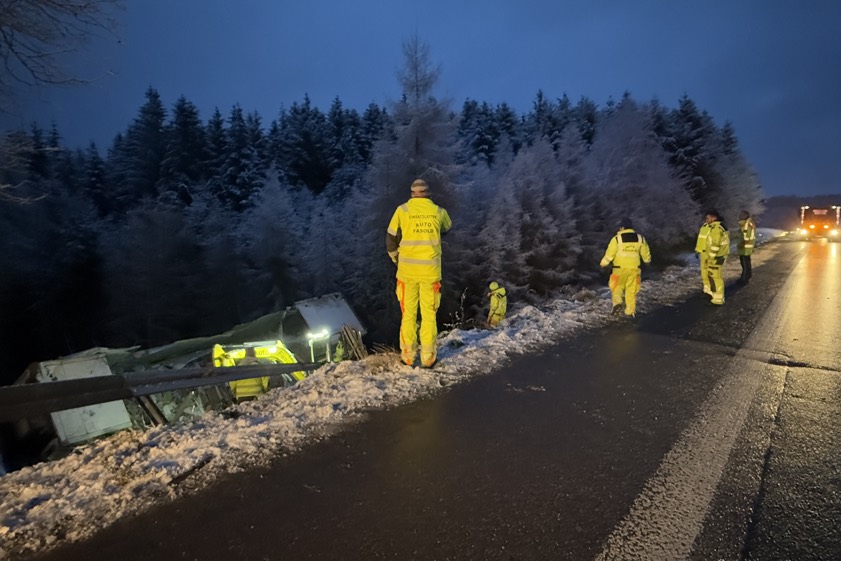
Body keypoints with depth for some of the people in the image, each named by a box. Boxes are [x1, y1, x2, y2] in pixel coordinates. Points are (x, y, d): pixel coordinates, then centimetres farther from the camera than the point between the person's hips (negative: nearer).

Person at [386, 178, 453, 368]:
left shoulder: (402, 210, -3)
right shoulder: (439, 211, 2)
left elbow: (391, 237, 1)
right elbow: (447, 227, 24)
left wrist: (394, 256, 19)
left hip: (407, 269, 0)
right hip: (431, 270, 1)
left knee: (408, 313, 10)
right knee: (429, 314, 9)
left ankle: (408, 355, 15)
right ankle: (428, 356, 12)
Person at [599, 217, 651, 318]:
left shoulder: (617, 239, -10)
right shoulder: (640, 238, 4)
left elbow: (610, 253, -9)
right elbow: (645, 253, 15)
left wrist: (603, 263, 7)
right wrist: (647, 260, 36)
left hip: (620, 268, -3)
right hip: (634, 268, 3)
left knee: (617, 287, 12)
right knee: (631, 290, 11)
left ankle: (617, 303, -12)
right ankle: (630, 312, 14)